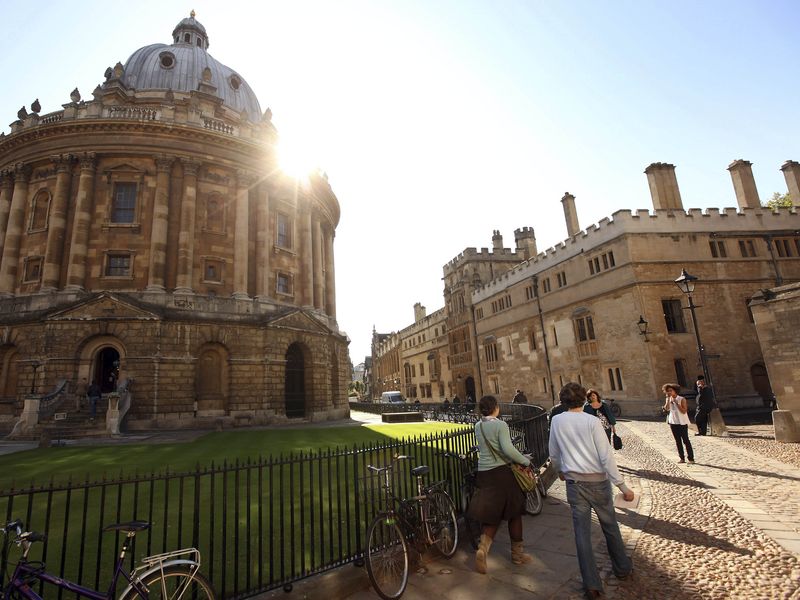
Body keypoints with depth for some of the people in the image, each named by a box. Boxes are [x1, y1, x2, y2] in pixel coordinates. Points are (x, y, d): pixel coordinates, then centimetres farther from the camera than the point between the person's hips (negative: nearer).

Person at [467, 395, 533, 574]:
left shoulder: (478, 426, 7)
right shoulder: (500, 425, -13)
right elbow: (508, 449, -22)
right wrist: (526, 461, -10)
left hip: (483, 472, 6)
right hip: (502, 471, -5)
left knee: (491, 514, 13)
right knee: (514, 511, 14)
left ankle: (483, 548, -6)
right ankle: (517, 553, 26)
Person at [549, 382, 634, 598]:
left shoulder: (557, 421, -3)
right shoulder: (592, 421, -13)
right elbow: (606, 456, -15)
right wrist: (622, 486, -8)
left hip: (574, 482, 1)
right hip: (597, 481, -1)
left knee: (582, 532, 7)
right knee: (610, 526, 20)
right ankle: (622, 567, 40)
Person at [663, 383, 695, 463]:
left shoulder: (682, 399, -9)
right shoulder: (668, 399, 5)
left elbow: (684, 411, -16)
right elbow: (666, 409, -10)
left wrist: (676, 403, -21)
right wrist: (668, 399, -14)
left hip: (682, 423, -5)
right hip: (673, 422, 5)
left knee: (686, 440, -2)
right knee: (678, 441, 9)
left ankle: (691, 459, 6)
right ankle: (682, 458, 16)